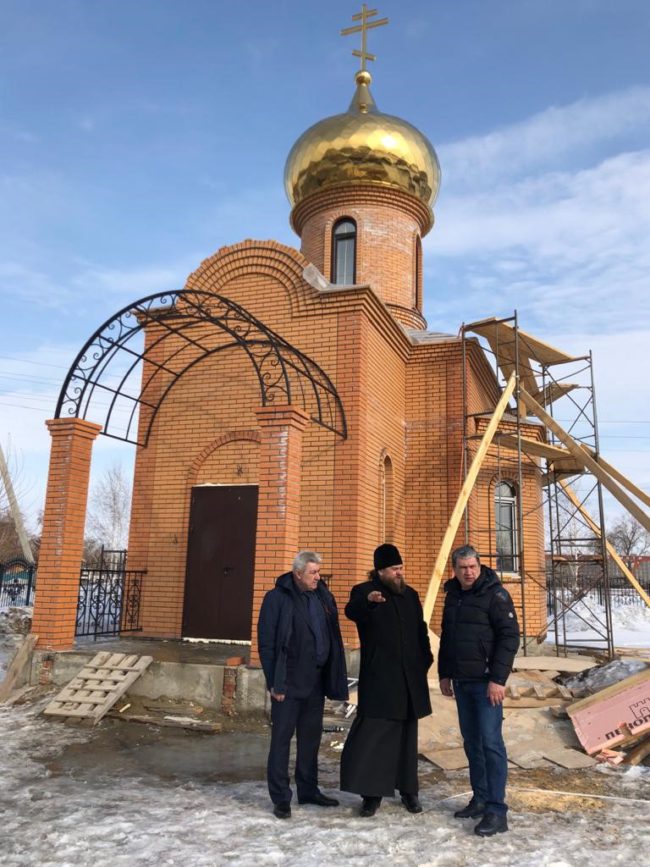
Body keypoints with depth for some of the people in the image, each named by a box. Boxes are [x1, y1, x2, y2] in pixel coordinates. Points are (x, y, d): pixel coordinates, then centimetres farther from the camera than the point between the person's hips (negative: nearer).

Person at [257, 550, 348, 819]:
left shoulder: (323, 596, 6)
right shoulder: (277, 598, -10)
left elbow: (333, 638, 10)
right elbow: (266, 643, -10)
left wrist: (334, 678, 6)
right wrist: (274, 682, -13)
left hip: (316, 681, 6)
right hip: (288, 682, -6)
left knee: (311, 736, 15)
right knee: (282, 737, 3)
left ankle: (308, 790, 29)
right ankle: (280, 797, 15)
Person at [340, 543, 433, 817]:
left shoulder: (410, 595, 12)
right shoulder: (365, 591, -6)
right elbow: (351, 611, -29)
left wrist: (425, 660, 8)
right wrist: (367, 600, -51)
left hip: (409, 679, 5)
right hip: (378, 679, -5)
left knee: (407, 734, 13)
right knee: (372, 733, -7)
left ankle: (409, 789, 25)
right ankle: (372, 792, 6)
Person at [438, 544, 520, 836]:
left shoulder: (495, 595, -11)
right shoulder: (453, 595, 10)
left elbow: (509, 637, -15)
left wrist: (498, 678, -18)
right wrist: (445, 673, 17)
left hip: (486, 681, -7)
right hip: (462, 681, 7)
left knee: (490, 742, -6)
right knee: (471, 742, 13)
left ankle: (496, 810, 1)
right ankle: (480, 799, 24)